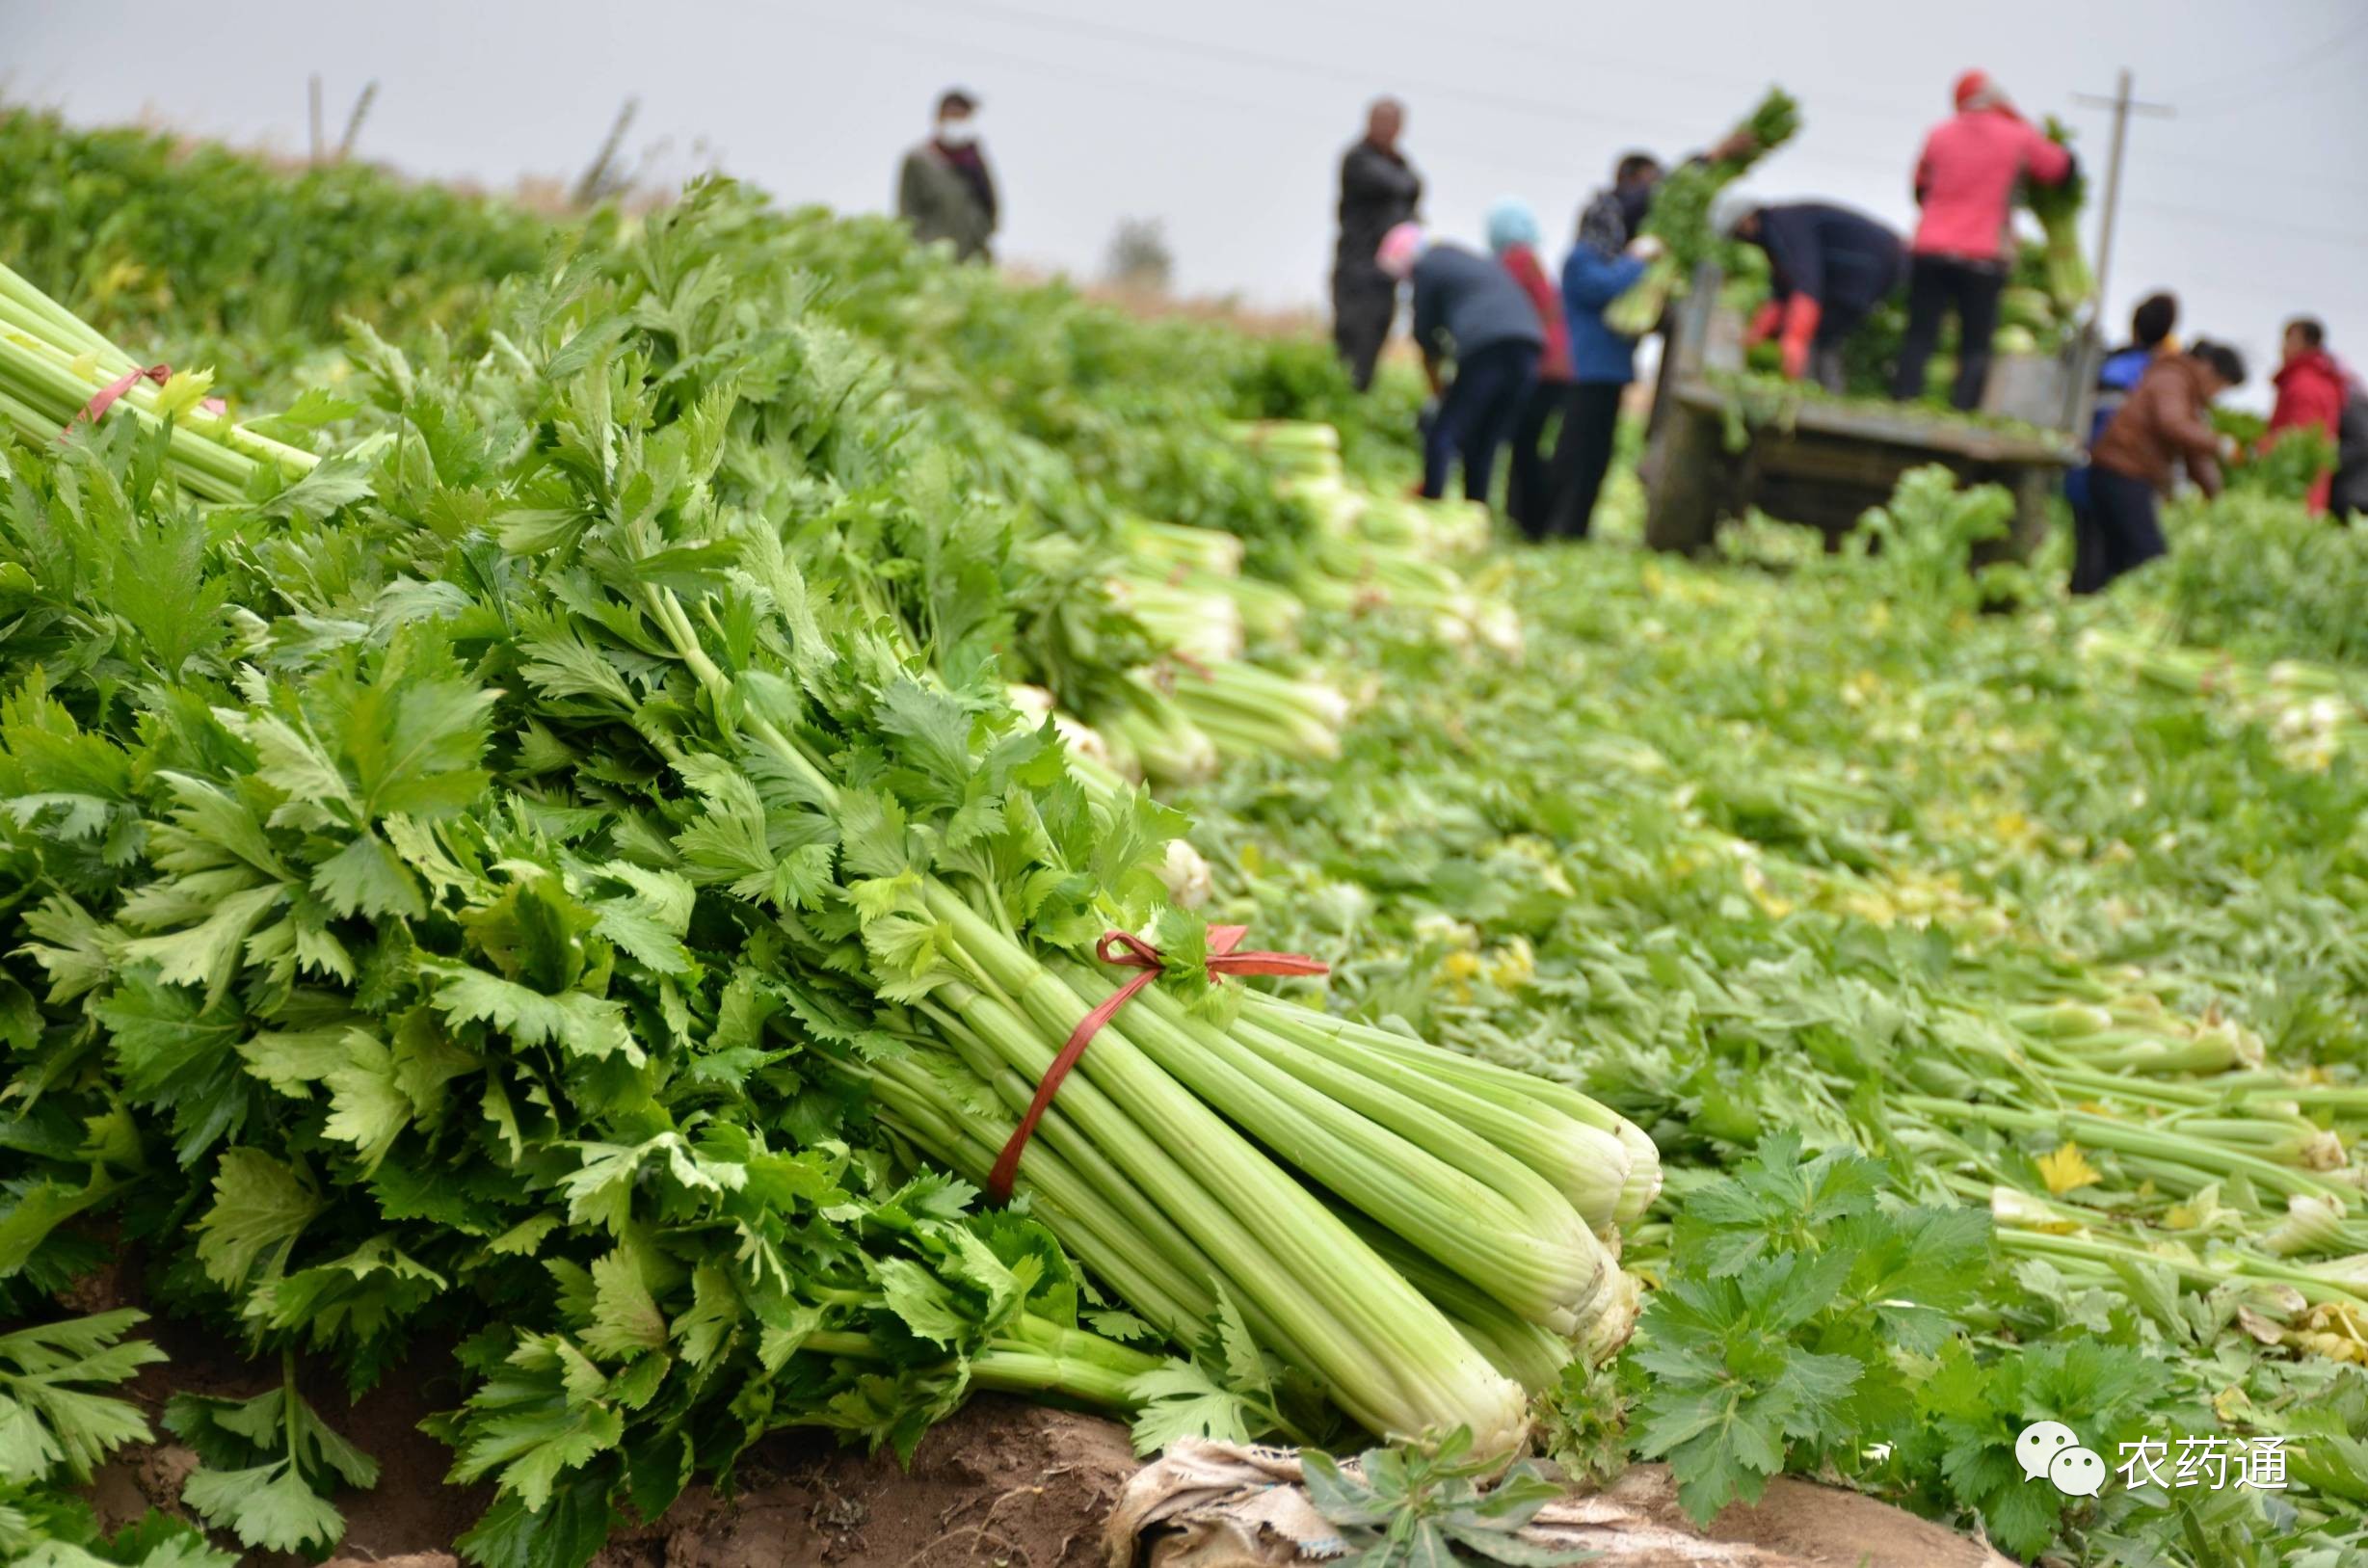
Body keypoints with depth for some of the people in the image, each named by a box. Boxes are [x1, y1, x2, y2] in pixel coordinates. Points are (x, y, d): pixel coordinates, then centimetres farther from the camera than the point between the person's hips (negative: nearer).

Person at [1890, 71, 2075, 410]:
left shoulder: (1939, 137, 8)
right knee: (1975, 347, 2)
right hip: (1983, 260, -2)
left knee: (1919, 338, 3)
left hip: (1929, 252, 2)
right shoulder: (2019, 138, 2)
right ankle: (1963, 412, -8)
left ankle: (1903, 403, -6)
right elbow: (2064, 168, 15)